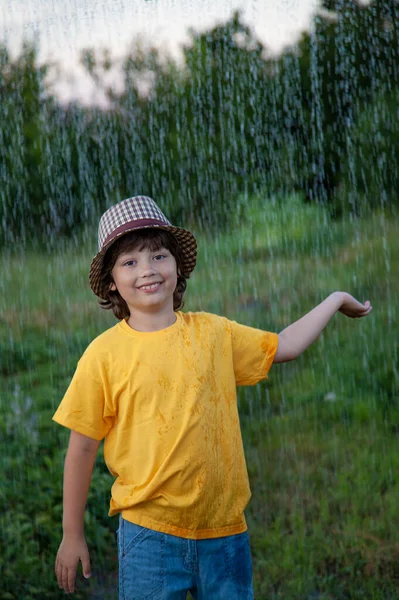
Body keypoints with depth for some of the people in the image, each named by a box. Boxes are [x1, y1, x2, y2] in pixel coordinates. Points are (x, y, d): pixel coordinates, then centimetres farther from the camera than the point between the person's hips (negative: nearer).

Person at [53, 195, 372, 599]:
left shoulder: (212, 333, 4)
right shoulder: (104, 354, -5)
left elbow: (284, 347, 20)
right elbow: (82, 448, 0)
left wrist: (335, 300, 20)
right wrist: (72, 535, 4)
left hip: (225, 532, 3)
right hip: (149, 534, -3)